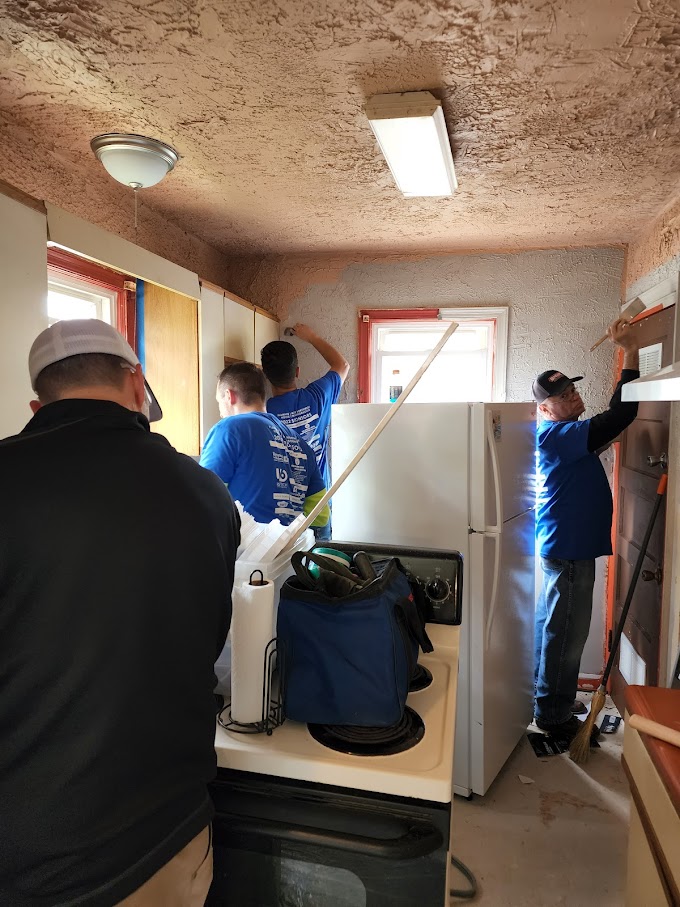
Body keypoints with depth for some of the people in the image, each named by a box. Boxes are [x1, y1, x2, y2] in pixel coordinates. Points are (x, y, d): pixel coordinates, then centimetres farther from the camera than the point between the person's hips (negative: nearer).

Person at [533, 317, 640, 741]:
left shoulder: (567, 435, 13)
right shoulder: (557, 434, -19)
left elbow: (615, 419, 18)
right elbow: (620, 415, -26)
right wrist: (631, 351, -21)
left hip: (562, 545, 11)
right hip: (570, 548, -11)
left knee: (550, 626, 19)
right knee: (567, 633, 0)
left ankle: (544, 703, 34)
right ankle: (554, 716, 14)